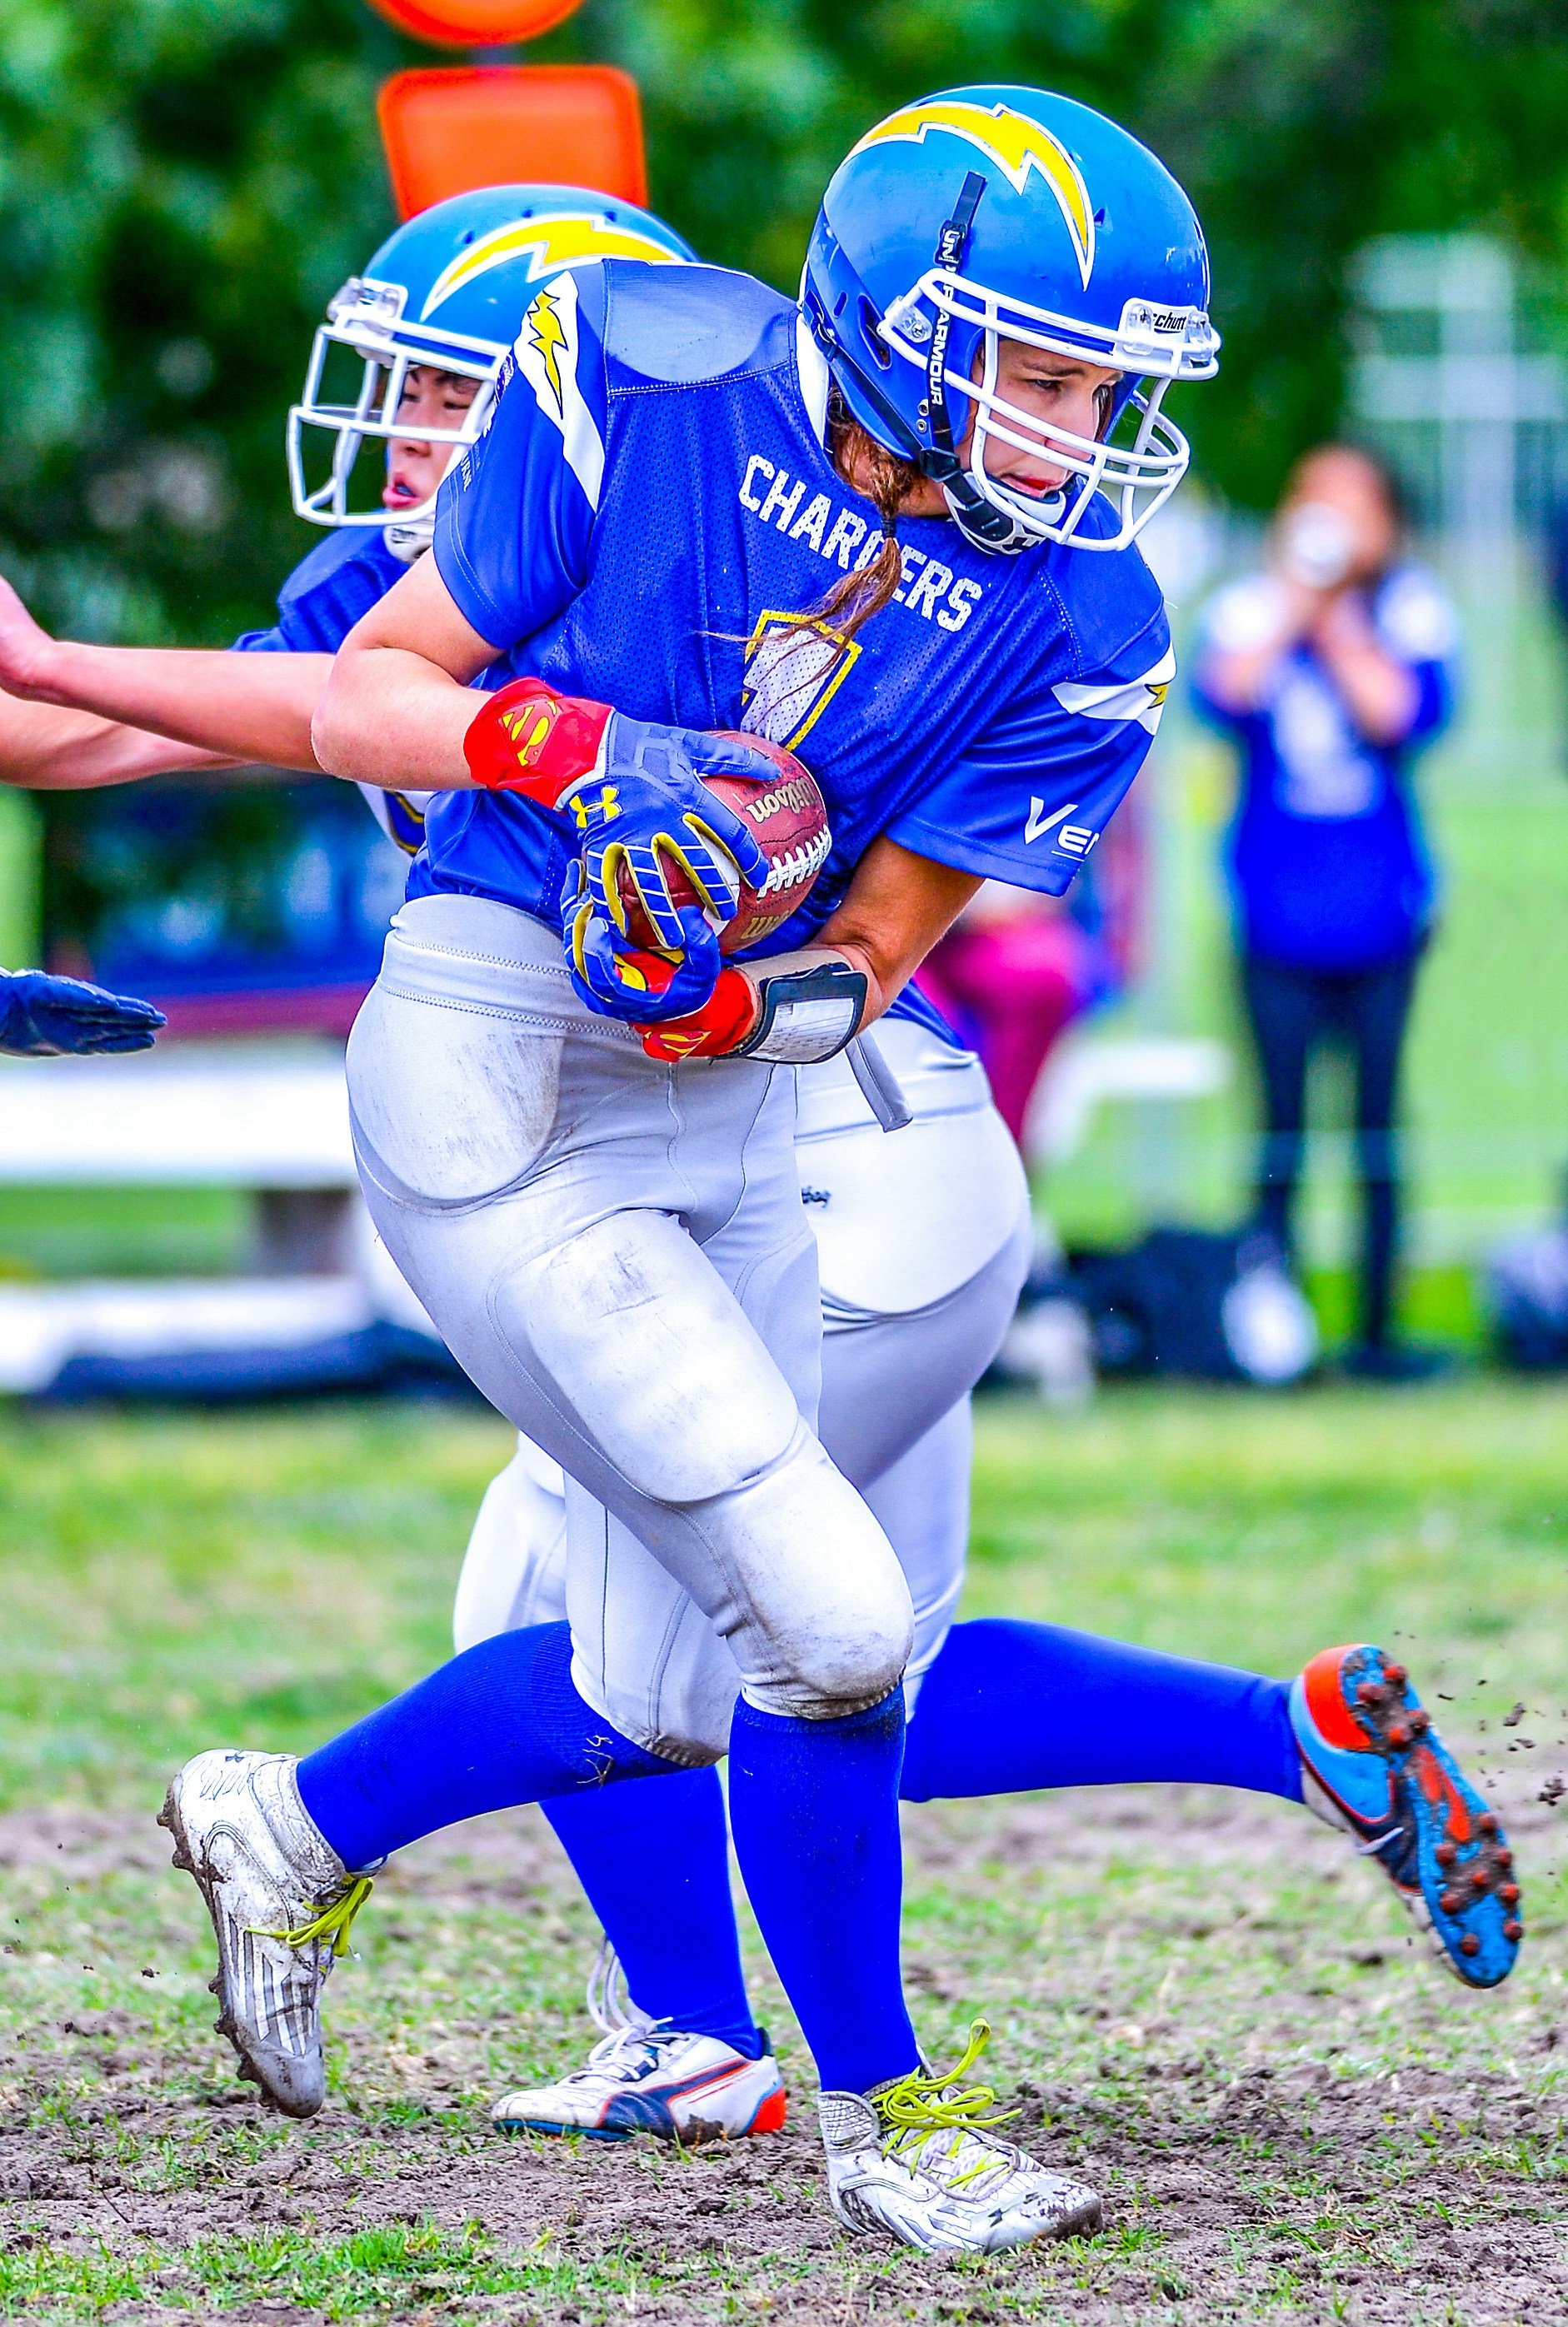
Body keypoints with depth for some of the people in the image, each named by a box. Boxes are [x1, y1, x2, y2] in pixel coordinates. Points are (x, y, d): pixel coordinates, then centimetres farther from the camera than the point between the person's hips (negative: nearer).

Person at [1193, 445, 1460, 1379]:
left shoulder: (1410, 610, 0)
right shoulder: (1252, 608, 1)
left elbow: (1407, 713, -16)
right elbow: (1225, 695, -18)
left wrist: (1335, 624, -14)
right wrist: (1295, 604, -16)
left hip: (1381, 908, 0)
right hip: (1278, 908, 0)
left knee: (1379, 1126, 2)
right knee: (1283, 1126, 0)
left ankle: (1379, 1329, 8)